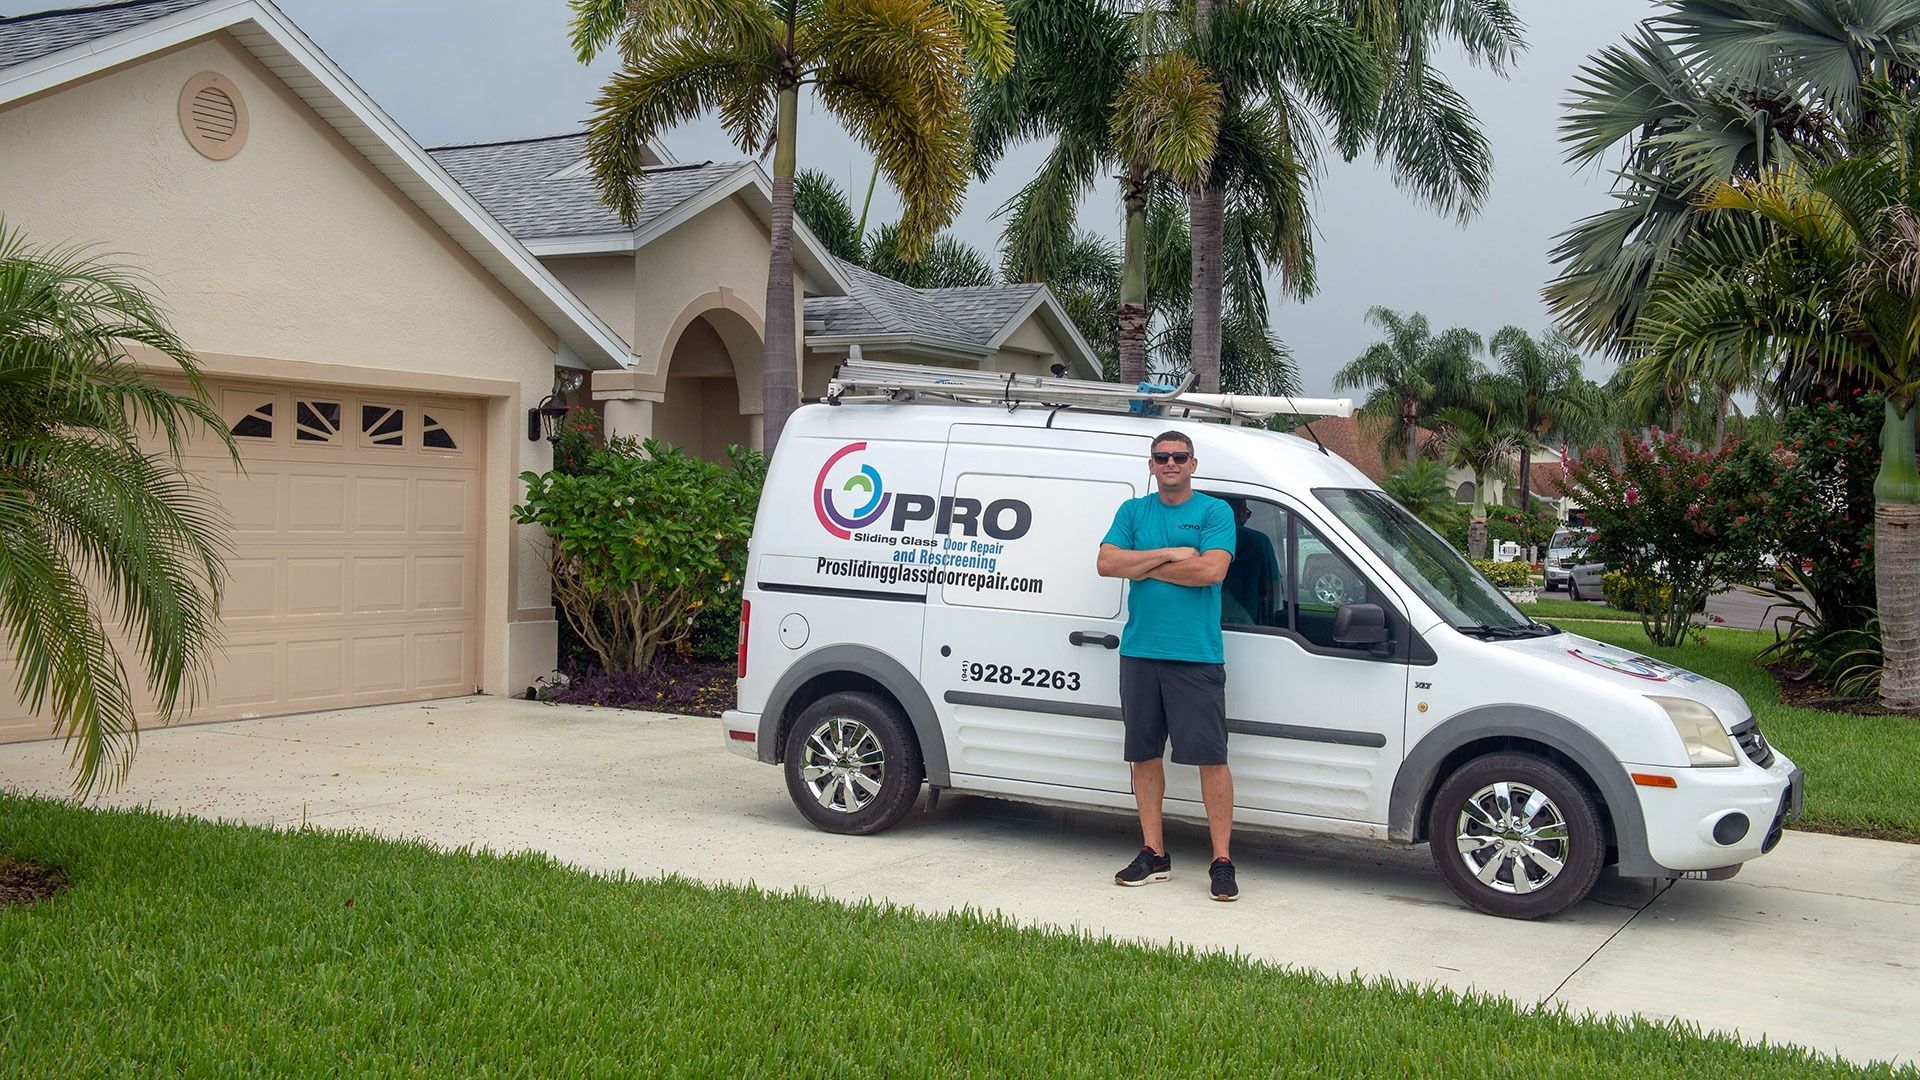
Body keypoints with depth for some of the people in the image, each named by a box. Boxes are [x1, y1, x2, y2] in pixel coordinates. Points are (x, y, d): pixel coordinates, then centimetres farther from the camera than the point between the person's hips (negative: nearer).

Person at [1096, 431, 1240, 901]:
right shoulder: (1132, 511, 12)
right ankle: (1153, 854, 19)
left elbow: (1211, 570, -14)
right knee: (1145, 753, 9)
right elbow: (1107, 563, -2)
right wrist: (1170, 554, -9)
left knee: (1212, 757, -5)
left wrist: (1144, 566, -7)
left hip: (1197, 656, -4)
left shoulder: (1215, 512, 1)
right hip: (1139, 652, 4)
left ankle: (1222, 861, 1)